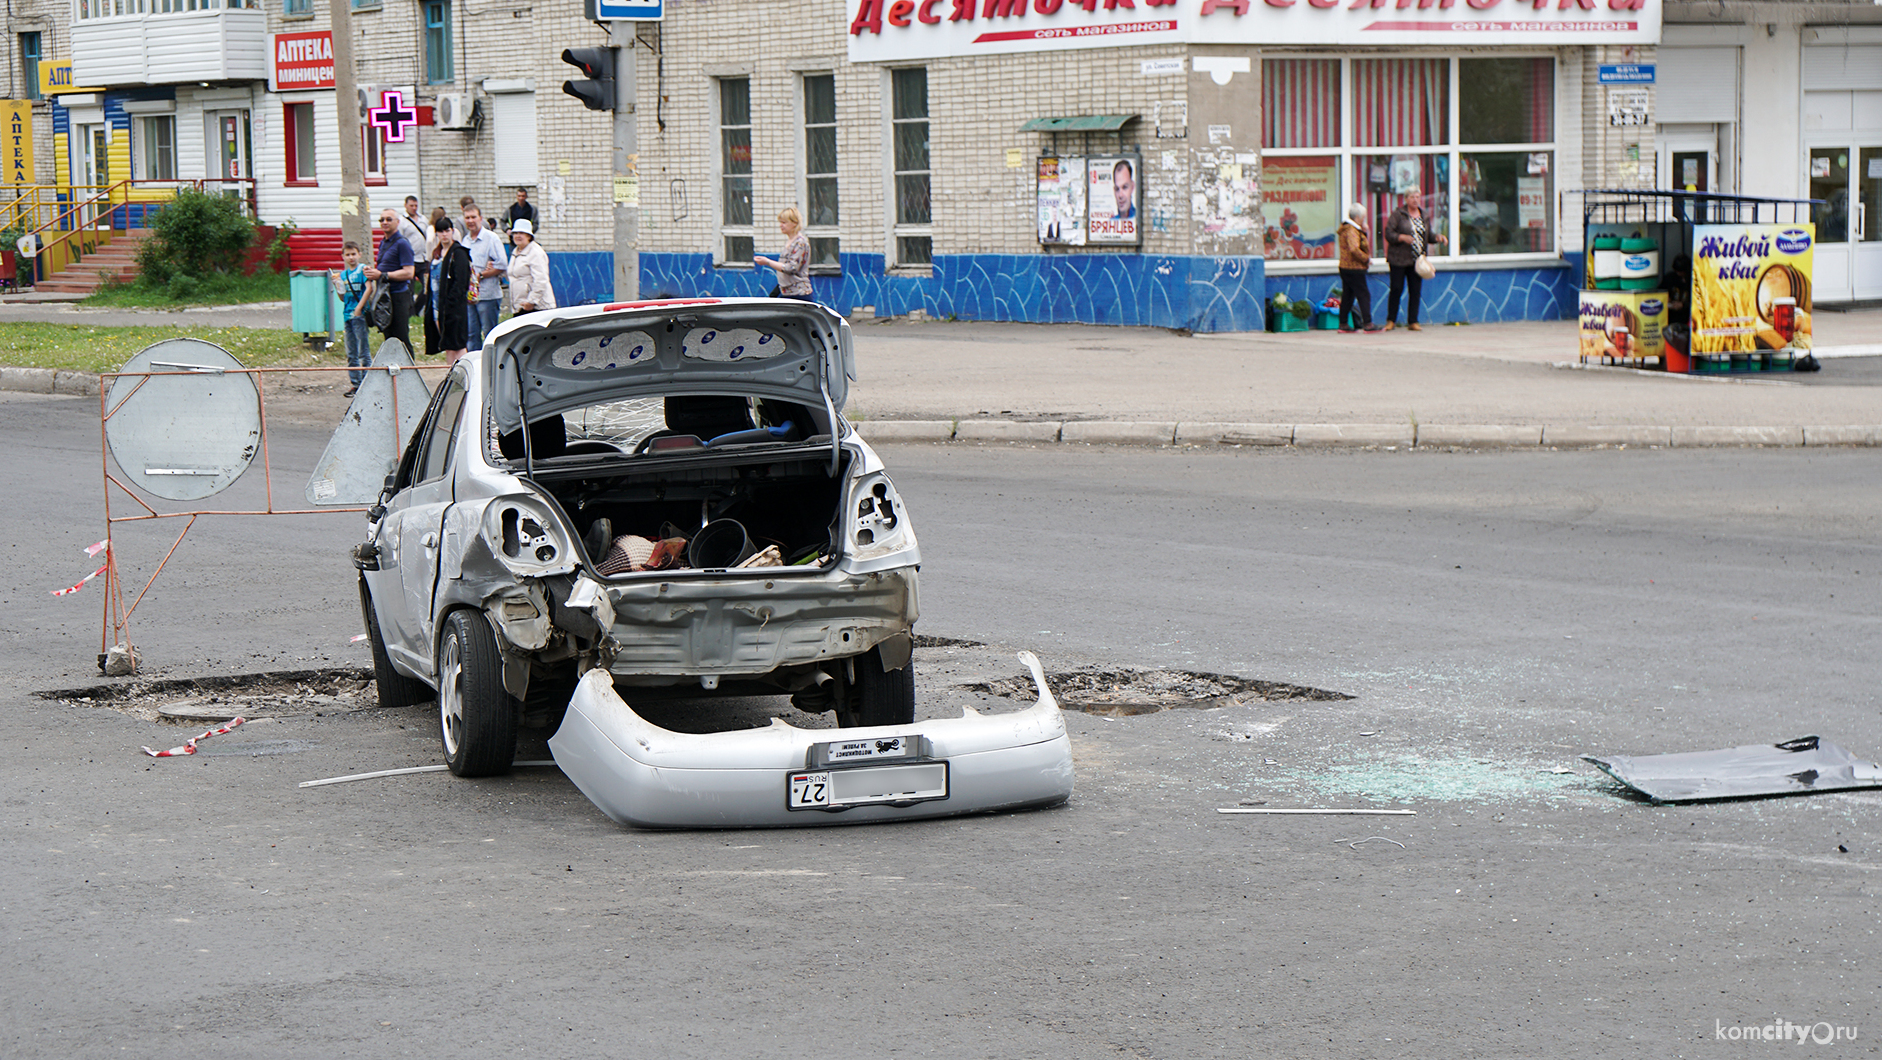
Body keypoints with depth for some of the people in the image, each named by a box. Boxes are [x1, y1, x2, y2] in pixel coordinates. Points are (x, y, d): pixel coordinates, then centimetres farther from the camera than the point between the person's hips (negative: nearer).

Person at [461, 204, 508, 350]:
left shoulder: (491, 238, -6)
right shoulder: (465, 241, 16)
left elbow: (502, 266, -12)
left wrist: (480, 275, -15)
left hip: (488, 295, -6)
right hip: (469, 295, 6)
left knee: (489, 333, -2)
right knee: (472, 333, 8)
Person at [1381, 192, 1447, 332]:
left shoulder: (1424, 215, 12)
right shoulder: (1398, 214, -4)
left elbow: (1428, 235, 18)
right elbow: (1388, 233, -8)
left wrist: (1437, 237, -2)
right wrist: (1402, 238, -23)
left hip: (1417, 261, 4)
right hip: (1399, 259, -4)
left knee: (1416, 291, 3)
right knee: (1396, 289, -3)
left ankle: (1413, 321, 10)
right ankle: (1391, 321, 8)